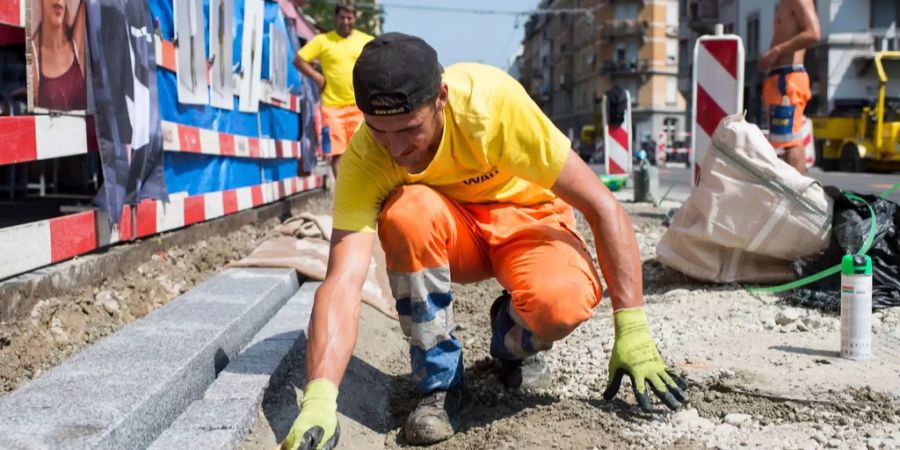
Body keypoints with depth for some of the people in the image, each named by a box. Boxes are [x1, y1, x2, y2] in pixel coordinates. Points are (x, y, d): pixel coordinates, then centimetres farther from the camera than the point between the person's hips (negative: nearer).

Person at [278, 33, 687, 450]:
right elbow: (342, 282, -32)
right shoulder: (363, 158, -26)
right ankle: (441, 383, -14)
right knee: (407, 210, -34)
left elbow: (604, 207, -26)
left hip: (528, 218, -1)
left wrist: (632, 329, -27)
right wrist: (319, 400, -46)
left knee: (564, 299, -35)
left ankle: (514, 345, 4)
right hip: (450, 234, 2)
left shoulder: (494, 102, -32)